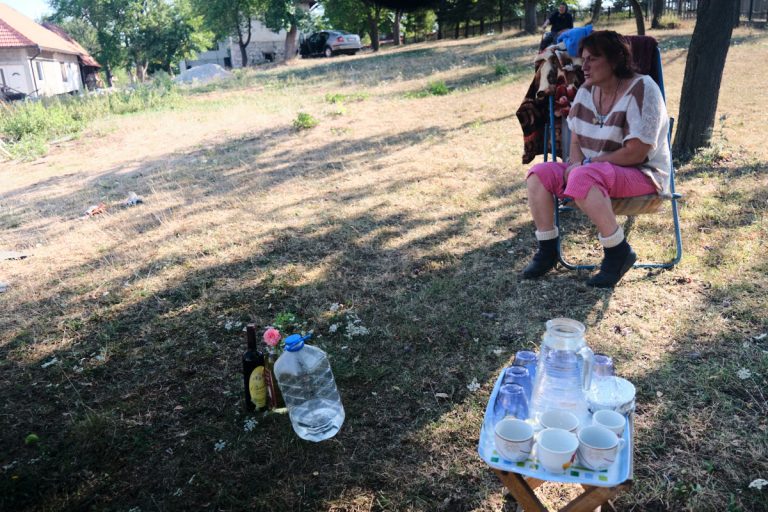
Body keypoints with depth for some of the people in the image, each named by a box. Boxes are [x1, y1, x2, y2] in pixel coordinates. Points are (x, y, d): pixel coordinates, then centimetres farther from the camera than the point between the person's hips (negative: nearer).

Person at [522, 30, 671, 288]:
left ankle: (619, 252, -22)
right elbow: (576, 141, 8)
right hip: (593, 170, 7)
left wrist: (587, 164, -18)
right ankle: (547, 249, -6)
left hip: (642, 174, -7)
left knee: (583, 178, -36)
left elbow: (636, 153, -22)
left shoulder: (641, 90, -16)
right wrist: (576, 163, -14)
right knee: (539, 174, -13)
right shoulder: (586, 90, 5)